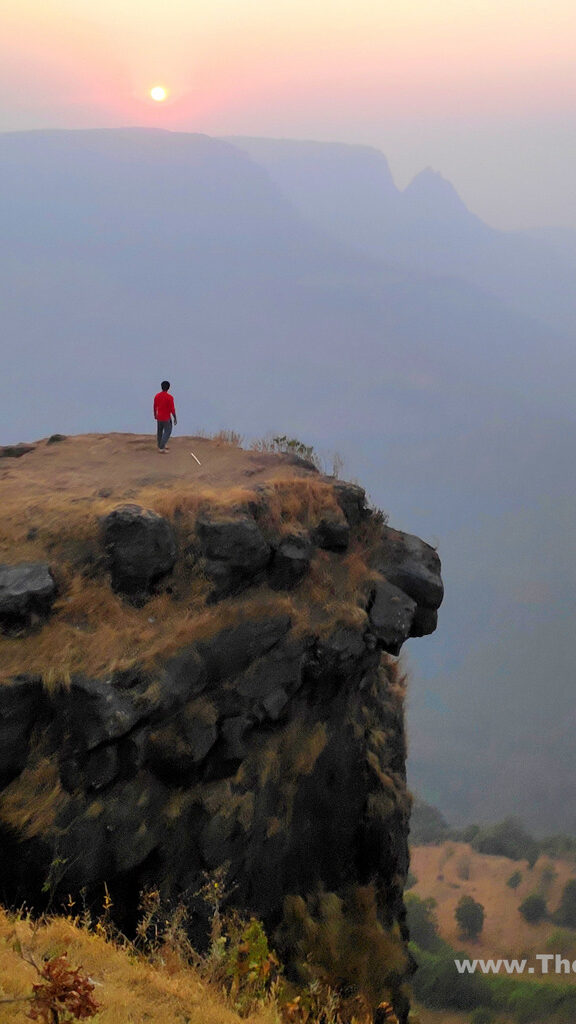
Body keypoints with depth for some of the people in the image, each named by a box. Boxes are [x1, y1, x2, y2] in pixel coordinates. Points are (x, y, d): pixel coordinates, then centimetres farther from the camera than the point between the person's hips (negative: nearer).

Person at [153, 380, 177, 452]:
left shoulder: (157, 396, -3)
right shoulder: (169, 397, -21)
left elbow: (155, 407, 8)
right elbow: (172, 409, -18)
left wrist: (155, 415, 24)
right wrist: (175, 418, -7)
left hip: (159, 417, 6)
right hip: (167, 418, -6)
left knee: (159, 432, 18)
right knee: (167, 432, 4)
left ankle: (160, 446, 30)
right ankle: (161, 448, -4)